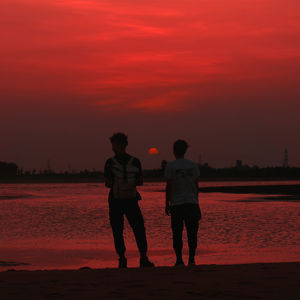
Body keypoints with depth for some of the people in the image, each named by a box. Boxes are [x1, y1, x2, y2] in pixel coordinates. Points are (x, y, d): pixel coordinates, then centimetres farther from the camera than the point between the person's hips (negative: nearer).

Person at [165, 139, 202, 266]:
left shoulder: (170, 166, -3)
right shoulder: (193, 165, 7)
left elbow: (169, 187, -4)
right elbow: (196, 186, 9)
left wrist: (167, 204, 2)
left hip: (176, 204, -2)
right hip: (192, 203, 2)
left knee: (177, 233, 2)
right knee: (192, 232, 3)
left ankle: (179, 259, -2)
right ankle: (191, 259, -3)